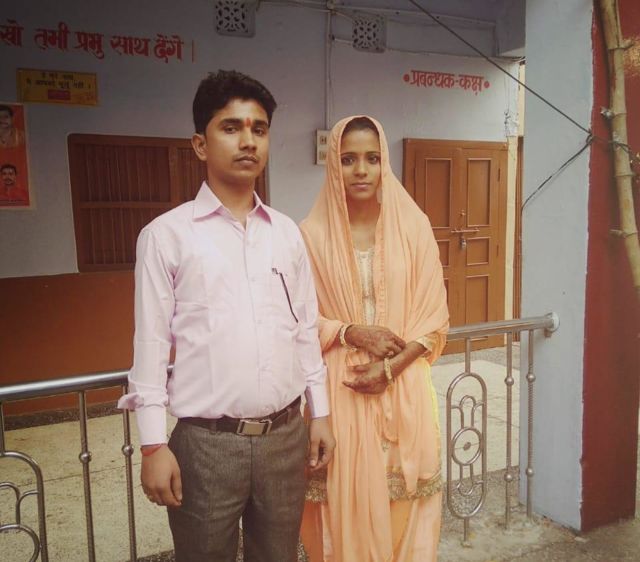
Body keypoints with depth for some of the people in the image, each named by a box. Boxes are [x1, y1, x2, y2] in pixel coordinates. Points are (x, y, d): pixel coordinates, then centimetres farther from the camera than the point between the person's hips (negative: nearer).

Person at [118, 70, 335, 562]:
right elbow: (151, 343, -6)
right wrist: (154, 445, -7)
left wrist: (320, 414, 10)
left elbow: (307, 330, 10)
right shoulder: (166, 234, -6)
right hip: (207, 442, -3)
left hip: (286, 435, 4)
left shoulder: (287, 232, 6)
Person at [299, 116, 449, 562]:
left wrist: (391, 367, -12)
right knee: (344, 503, 8)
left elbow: (434, 317, 0)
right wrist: (349, 332, -16)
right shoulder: (312, 234, -3)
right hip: (339, 393, -1)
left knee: (402, 504, 10)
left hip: (404, 391, 1)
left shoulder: (414, 226, 0)